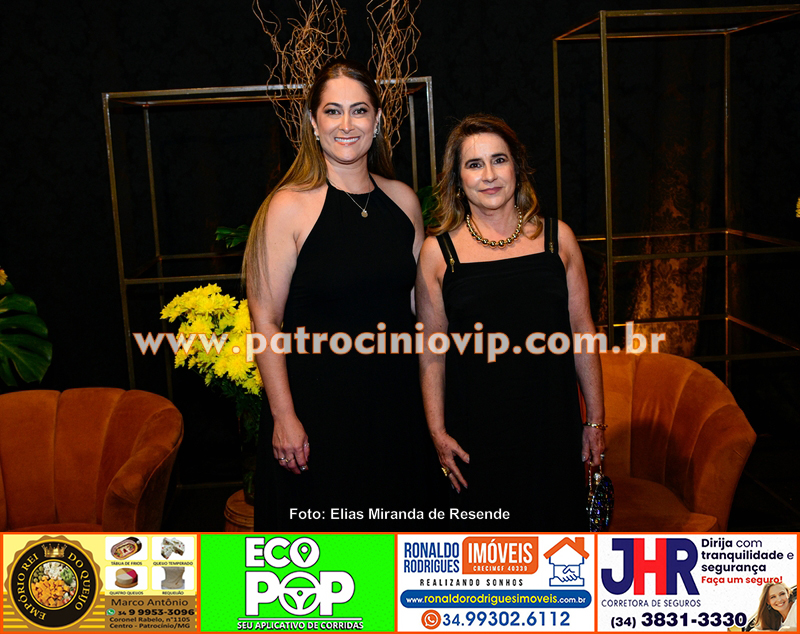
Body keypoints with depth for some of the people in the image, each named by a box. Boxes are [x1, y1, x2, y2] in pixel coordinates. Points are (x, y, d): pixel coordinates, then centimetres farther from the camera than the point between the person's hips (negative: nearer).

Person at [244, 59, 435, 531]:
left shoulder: (404, 200, 3)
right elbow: (266, 319, -11)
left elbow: (421, 301, 11)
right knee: (320, 522, 11)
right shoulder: (289, 207, -11)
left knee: (393, 516, 18)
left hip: (395, 398, 4)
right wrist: (283, 416, -13)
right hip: (317, 400, -4)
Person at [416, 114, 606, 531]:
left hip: (552, 426, 2)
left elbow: (583, 333, 6)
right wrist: (438, 433, -2)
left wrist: (595, 421, 7)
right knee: (486, 531, 8)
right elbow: (431, 352, 0)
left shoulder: (556, 237, 2)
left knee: (558, 521, 11)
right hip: (476, 431, -1)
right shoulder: (438, 251, -2)